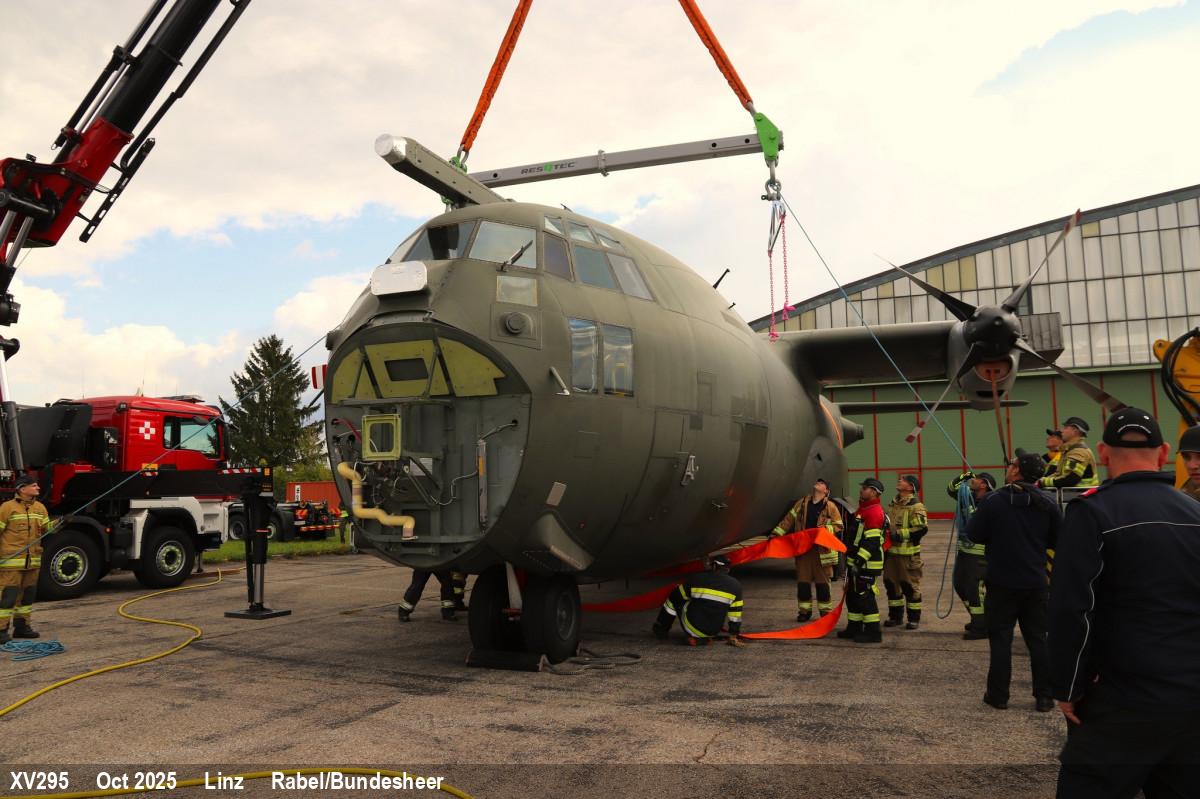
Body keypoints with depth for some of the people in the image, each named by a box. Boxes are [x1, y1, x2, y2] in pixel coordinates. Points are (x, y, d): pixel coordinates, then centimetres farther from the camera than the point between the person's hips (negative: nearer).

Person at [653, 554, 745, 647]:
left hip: (693, 628, -3)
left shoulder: (696, 578, -5)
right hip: (714, 632, 3)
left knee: (675, 599, 17)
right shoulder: (736, 585, 1)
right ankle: (703, 638, 16)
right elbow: (735, 612, 8)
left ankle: (661, 629, 27)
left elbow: (675, 597, 9)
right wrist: (734, 636, 18)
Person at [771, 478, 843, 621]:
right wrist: (776, 533, 2)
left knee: (822, 582, 2)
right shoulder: (802, 503, 9)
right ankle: (804, 610, 17)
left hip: (822, 548, -3)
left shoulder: (830, 506, 0)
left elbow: (838, 526, 2)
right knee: (802, 581, 6)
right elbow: (788, 520, 9)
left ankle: (826, 611, 13)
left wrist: (826, 528, -15)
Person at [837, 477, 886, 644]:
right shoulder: (863, 509, 18)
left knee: (865, 596, -8)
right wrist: (851, 560, 27)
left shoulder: (875, 511, -16)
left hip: (867, 564, -11)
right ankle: (854, 628, 27)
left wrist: (860, 560, -26)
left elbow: (871, 541, -23)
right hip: (857, 562, 11)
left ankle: (873, 632, -2)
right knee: (852, 595, 17)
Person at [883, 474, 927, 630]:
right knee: (891, 583, 11)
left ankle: (914, 618, 11)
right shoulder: (893, 504, 14)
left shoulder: (916, 506, -11)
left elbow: (922, 528, -20)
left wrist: (900, 534, -21)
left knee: (910, 585, -1)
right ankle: (895, 616, 23)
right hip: (891, 551, 8)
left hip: (908, 553, -8)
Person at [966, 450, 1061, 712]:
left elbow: (973, 534, -9)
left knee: (1001, 638, 6)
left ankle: (998, 695, 12)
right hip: (1036, 582, 3)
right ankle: (1044, 697, 17)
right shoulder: (1048, 503, -3)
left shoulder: (993, 500, -12)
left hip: (1002, 582, -3)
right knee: (1038, 639, 12)